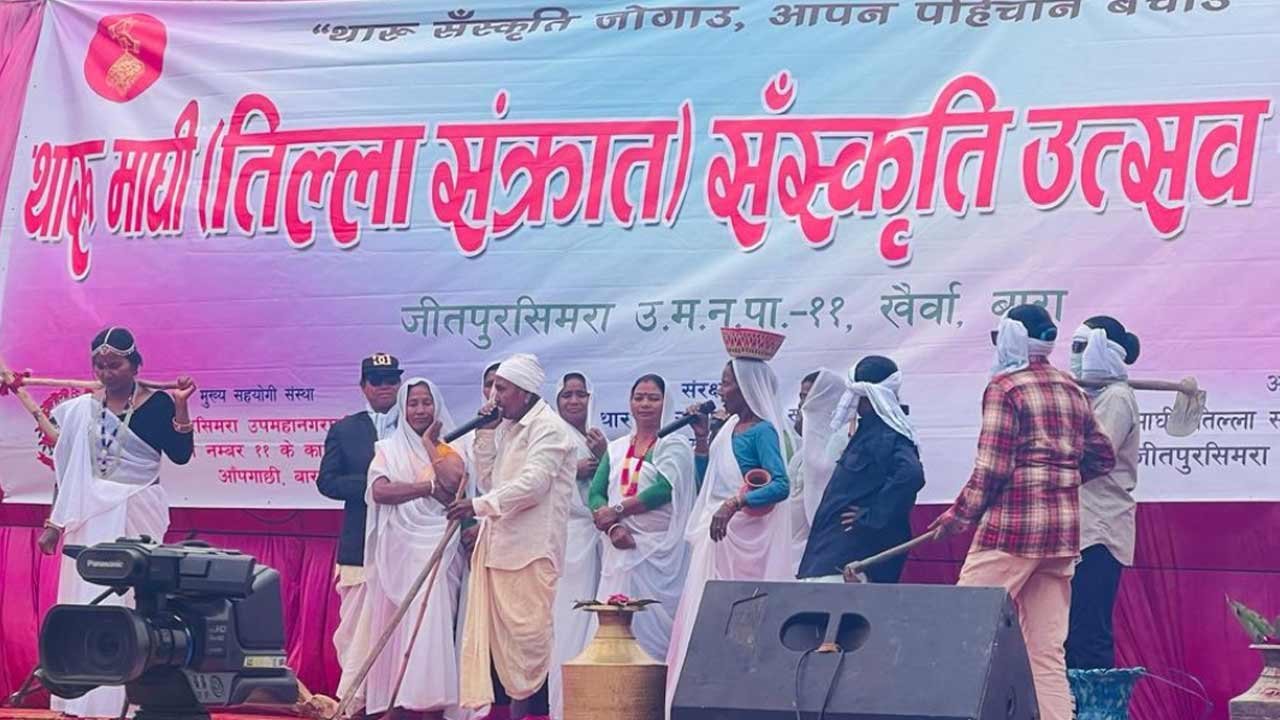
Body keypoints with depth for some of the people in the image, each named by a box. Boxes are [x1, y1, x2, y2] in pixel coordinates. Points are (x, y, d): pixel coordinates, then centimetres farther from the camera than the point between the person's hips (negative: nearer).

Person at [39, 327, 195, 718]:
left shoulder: (156, 403, -3)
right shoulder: (81, 408, 7)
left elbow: (181, 454, -12)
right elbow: (66, 470, 11)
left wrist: (180, 406, -21)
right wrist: (54, 522, 10)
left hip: (135, 516, -4)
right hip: (91, 517, 4)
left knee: (131, 603, -4)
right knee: (85, 604, 4)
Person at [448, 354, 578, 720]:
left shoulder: (549, 428, -8)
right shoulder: (508, 428, 20)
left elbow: (533, 483, -19)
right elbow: (489, 481, 19)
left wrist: (480, 506, -21)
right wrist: (485, 435, 11)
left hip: (532, 548, -9)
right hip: (499, 543, 9)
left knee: (528, 630, -7)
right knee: (497, 630, 5)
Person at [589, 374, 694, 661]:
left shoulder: (674, 445, 2)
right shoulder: (616, 449, 17)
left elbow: (664, 490, -14)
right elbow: (596, 494, 7)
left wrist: (616, 511, -12)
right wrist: (612, 528, -12)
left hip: (659, 549, -5)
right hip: (620, 548, 5)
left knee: (652, 624, -10)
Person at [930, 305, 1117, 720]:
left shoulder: (1005, 387, -5)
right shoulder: (1071, 390, 15)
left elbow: (991, 469, -11)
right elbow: (1103, 457, 21)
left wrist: (960, 515, -1)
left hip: (1013, 525, -7)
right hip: (1064, 529, 7)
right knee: (1047, 651, 4)